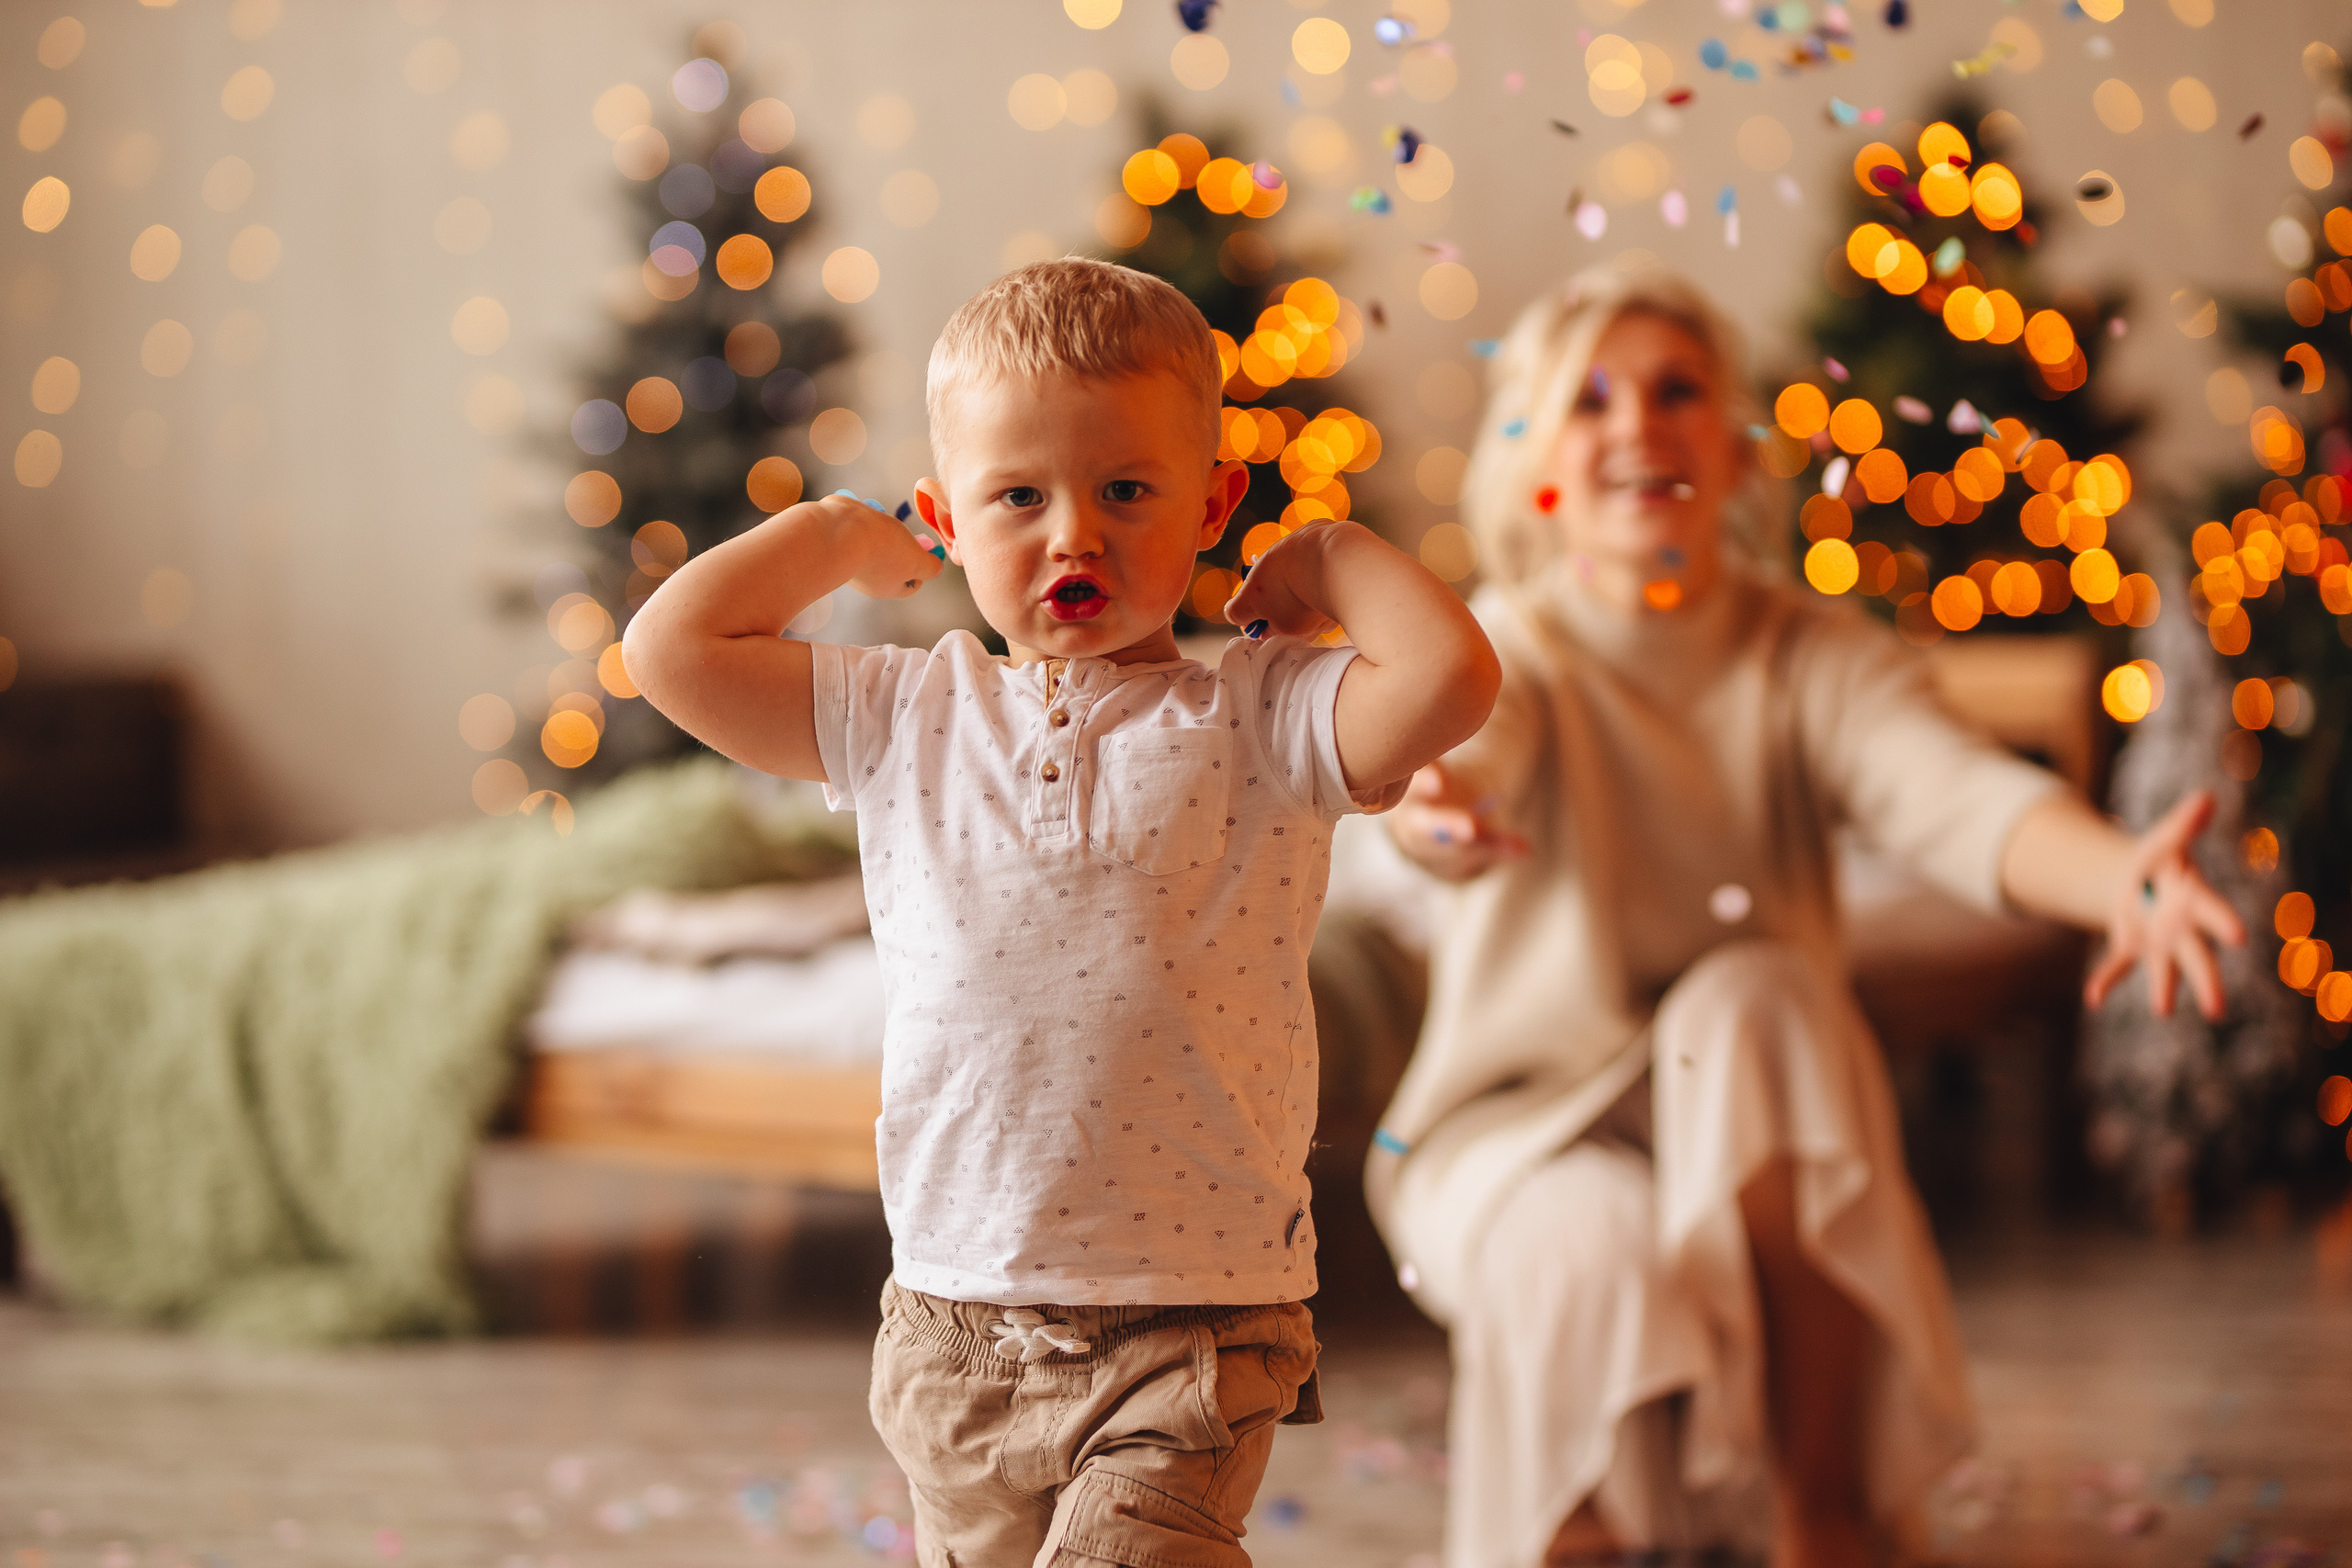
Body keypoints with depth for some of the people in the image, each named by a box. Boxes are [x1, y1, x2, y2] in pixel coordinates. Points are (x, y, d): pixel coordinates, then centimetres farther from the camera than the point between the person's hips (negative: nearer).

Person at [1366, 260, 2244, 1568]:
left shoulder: (1812, 656, -7)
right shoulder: (1516, 648, -12)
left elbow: (1956, 795, -28)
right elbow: (1456, 750, -36)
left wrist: (2119, 873, -50)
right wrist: (1432, 809, -63)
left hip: (1762, 1153, 2)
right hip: (1518, 1134, -2)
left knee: (1753, 995, -31)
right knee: (1602, 1254, -35)